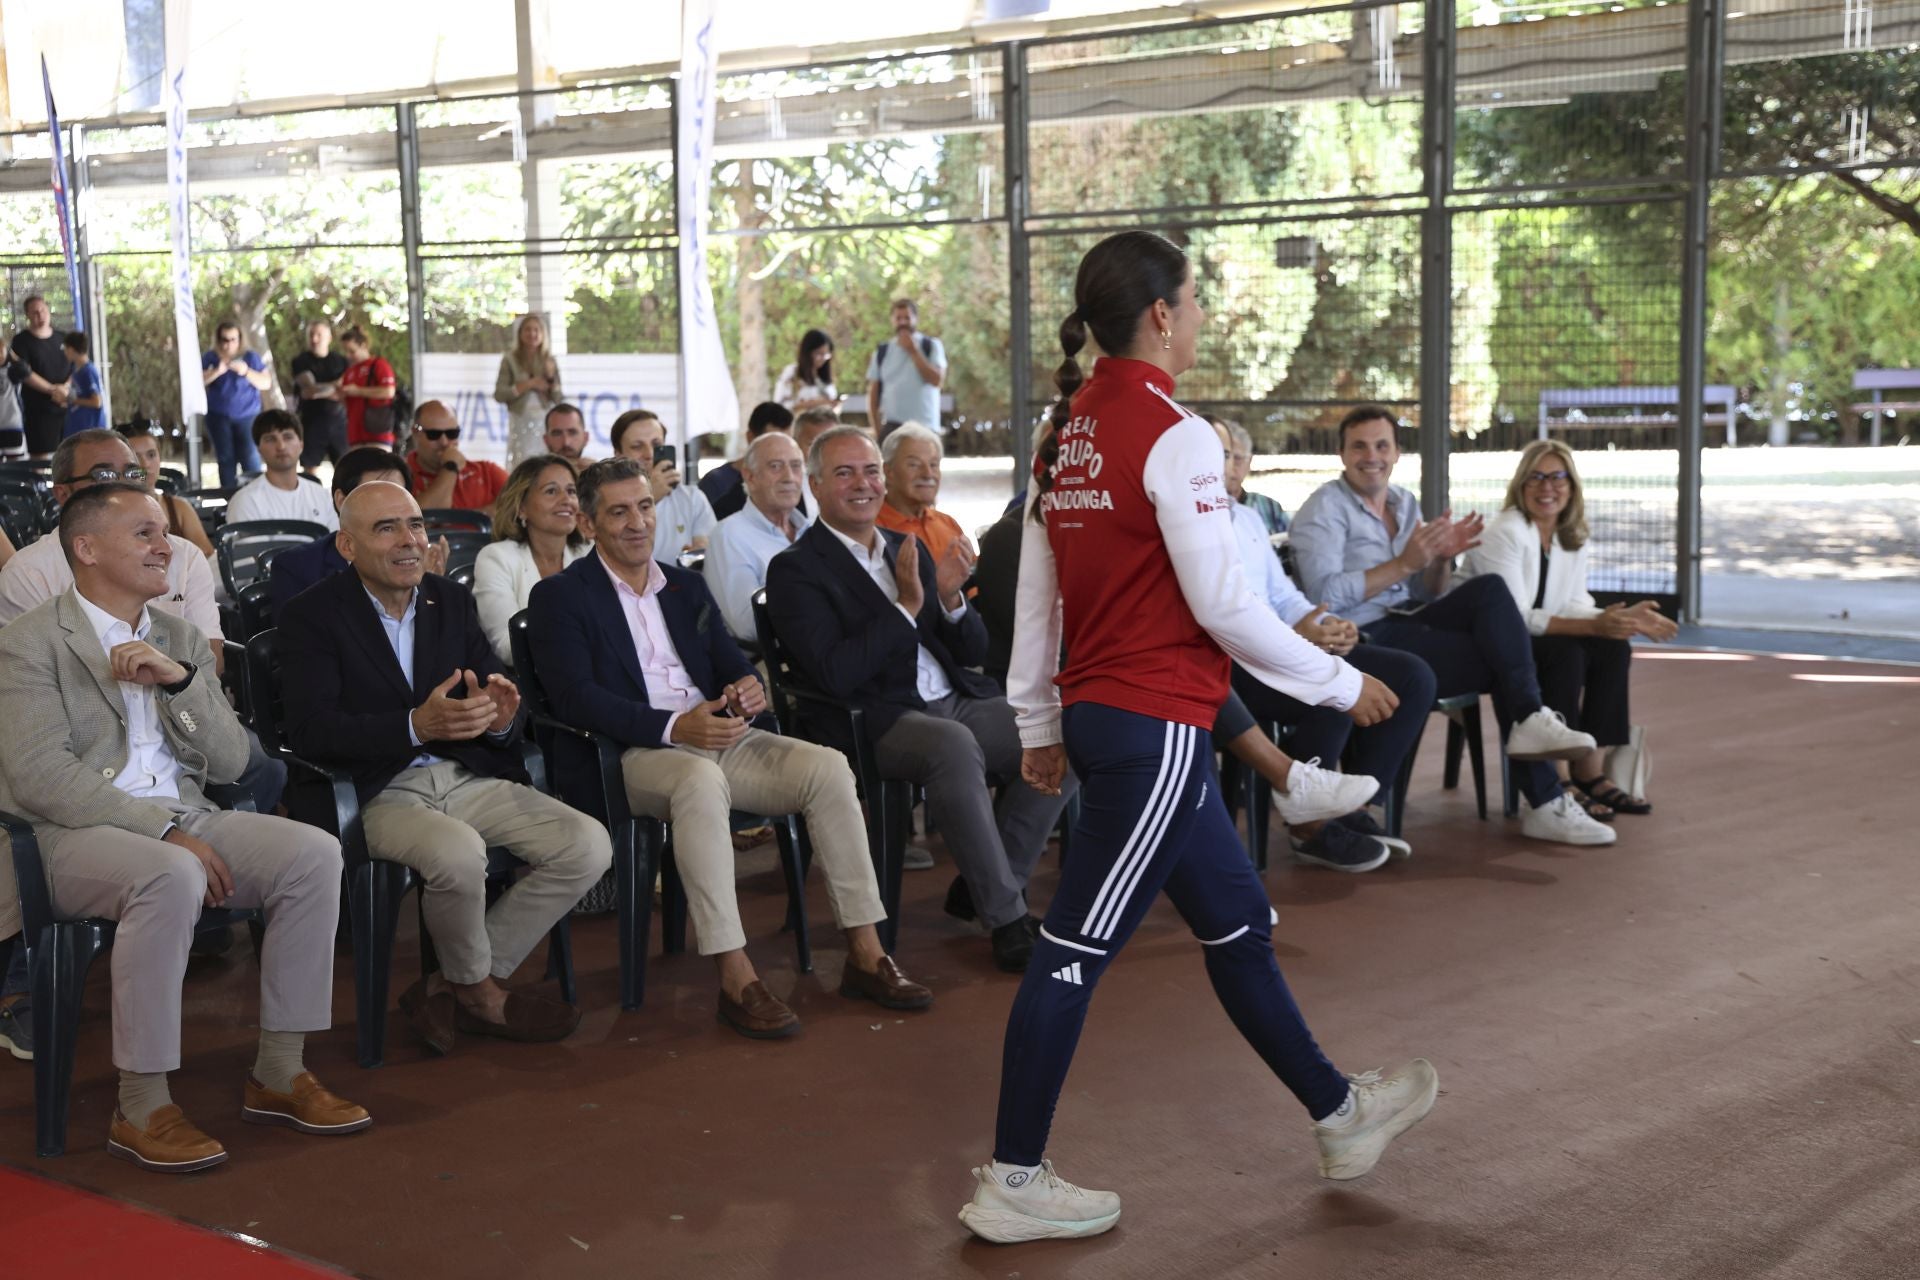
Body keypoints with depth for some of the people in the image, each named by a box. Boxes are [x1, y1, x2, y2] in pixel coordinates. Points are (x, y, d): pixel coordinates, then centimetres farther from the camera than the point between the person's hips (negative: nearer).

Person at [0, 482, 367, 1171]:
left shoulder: (181, 639, 17)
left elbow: (230, 763, 10)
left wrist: (180, 680, -8)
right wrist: (165, 831, -21)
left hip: (181, 820, 6)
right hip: (70, 835, -6)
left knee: (314, 852, -17)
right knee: (170, 876, -37)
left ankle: (279, 1072, -9)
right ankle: (142, 1109, -27)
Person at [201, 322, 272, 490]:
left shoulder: (251, 357, 5)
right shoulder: (209, 358, 5)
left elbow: (266, 383, -1)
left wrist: (246, 372, -17)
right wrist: (217, 371, -21)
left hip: (247, 416, -1)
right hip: (219, 417, 1)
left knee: (250, 459, -12)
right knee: (226, 459, 1)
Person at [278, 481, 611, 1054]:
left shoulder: (453, 600, 13)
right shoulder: (313, 615, -3)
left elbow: (495, 690, 10)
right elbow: (309, 730, -15)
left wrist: (500, 719, -17)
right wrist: (416, 726, -28)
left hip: (467, 777, 6)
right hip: (378, 792, -6)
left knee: (588, 845, -14)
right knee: (458, 852, -36)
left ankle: (449, 988, -3)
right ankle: (479, 988, -3)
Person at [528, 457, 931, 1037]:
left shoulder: (686, 585, 23)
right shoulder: (561, 596, 3)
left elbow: (731, 662, 18)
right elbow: (575, 698, -10)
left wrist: (748, 685, -10)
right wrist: (674, 727, -22)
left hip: (716, 732, 6)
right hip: (633, 754, -6)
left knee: (827, 767, -18)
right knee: (700, 779, -39)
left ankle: (865, 954, -16)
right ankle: (736, 977, -38)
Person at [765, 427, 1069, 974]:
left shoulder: (909, 549, 18)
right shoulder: (795, 569, -2)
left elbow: (973, 651, 16)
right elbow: (835, 675, -15)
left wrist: (951, 599, -5)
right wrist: (906, 606, -18)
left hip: (957, 702, 7)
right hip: (878, 721, -7)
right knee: (955, 745, -37)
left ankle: (980, 884, 0)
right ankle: (1007, 918, -25)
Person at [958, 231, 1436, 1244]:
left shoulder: (1066, 431, 8)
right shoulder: (1173, 436, -16)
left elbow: (1034, 592, 12)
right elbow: (1223, 607, -16)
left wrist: (1040, 726, 19)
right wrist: (1343, 684, -6)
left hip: (1094, 710, 9)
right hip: (1156, 726, -9)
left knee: (1235, 921, 19)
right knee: (1077, 949, -2)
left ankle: (1340, 1116, 33)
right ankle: (1011, 1185, 8)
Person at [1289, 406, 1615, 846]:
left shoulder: (1405, 503, 17)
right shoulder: (1325, 508, -4)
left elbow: (1427, 596, 18)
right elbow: (1325, 595, -19)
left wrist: (1440, 559, -3)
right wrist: (1404, 564, -21)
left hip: (1410, 619, 6)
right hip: (1365, 637, -6)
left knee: (1490, 590, -19)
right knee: (1501, 665, -17)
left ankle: (1530, 721, -17)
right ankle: (1544, 801, -10)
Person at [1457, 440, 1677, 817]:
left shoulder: (1575, 537, 6)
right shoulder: (1505, 533, -18)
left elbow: (1574, 606, 4)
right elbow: (1514, 617, -24)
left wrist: (1625, 618, -15)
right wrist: (1593, 626, -29)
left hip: (1537, 640, 8)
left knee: (1614, 648, -12)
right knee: (1565, 653, -30)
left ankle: (1590, 771, -8)